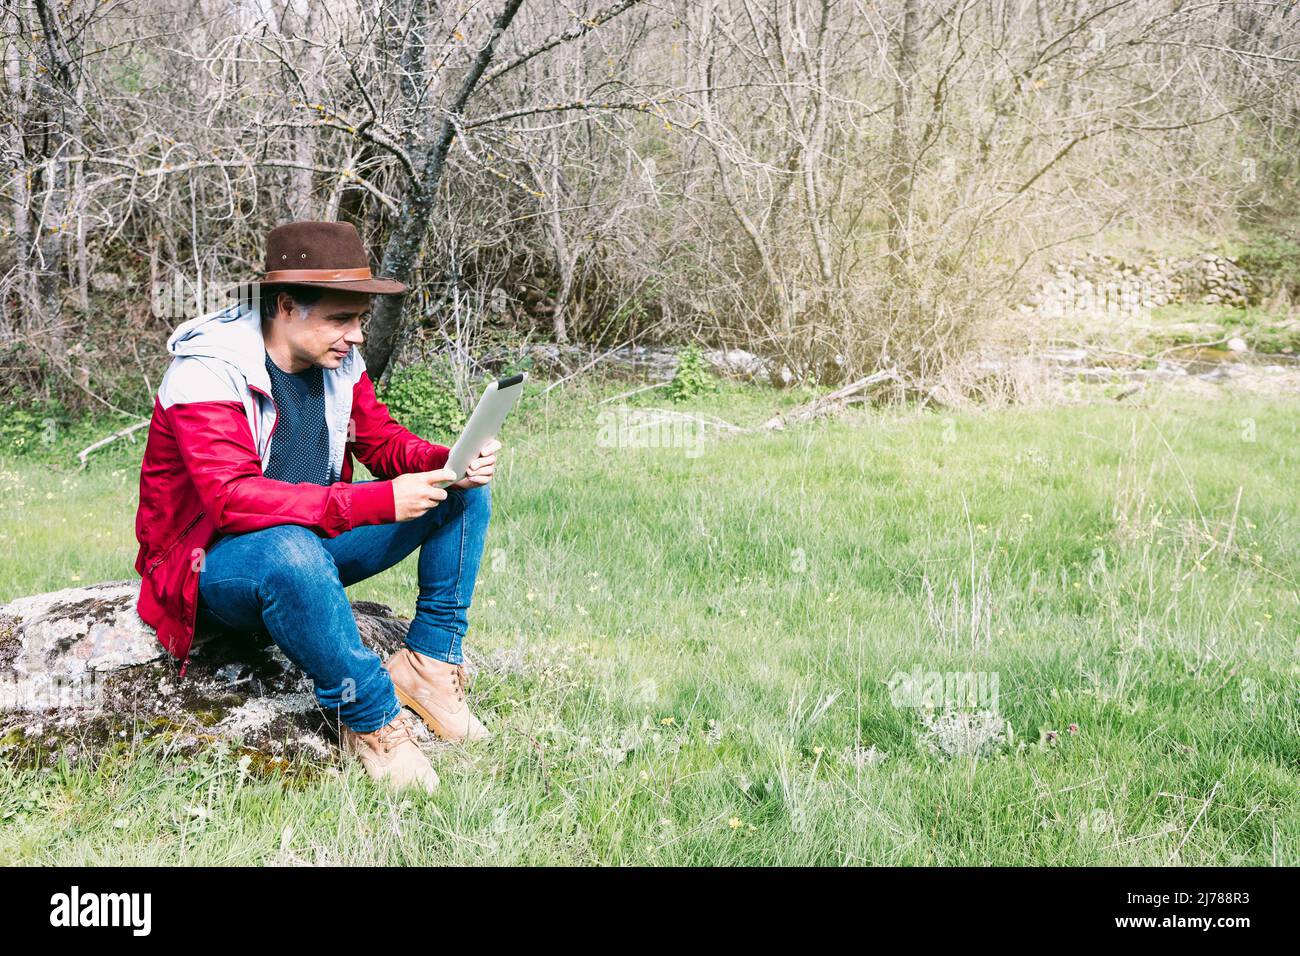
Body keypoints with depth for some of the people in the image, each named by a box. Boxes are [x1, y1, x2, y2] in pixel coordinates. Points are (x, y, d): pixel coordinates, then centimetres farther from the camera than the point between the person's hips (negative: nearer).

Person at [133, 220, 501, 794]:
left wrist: (450, 463, -20)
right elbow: (234, 499, -34)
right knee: (291, 550, -43)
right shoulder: (206, 372, -23)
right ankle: (370, 720, -27)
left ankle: (427, 662, -9)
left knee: (464, 491, -5)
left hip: (315, 537, 8)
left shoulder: (337, 359, -1)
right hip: (217, 560, -7)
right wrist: (378, 502, -41)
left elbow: (384, 443, 5)